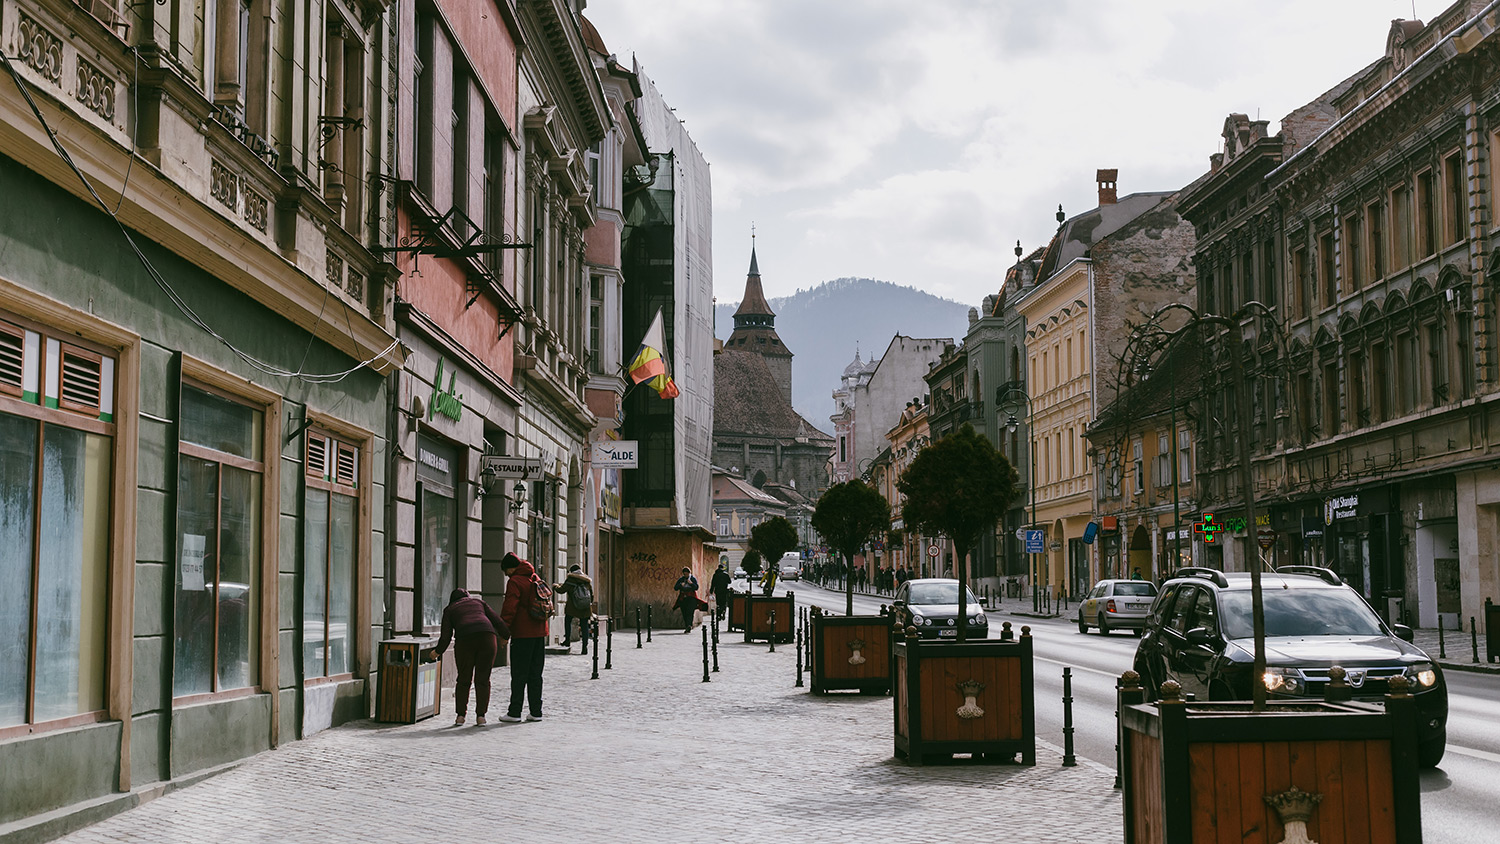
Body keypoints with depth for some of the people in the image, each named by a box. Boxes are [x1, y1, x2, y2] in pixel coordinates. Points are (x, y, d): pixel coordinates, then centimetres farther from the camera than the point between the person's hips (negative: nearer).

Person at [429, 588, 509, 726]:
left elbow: (446, 637, 17)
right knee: (483, 679, 8)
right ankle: (480, 716, 4)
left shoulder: (450, 610, 25)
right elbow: (497, 620, 20)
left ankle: (460, 715, 10)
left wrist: (437, 652, 31)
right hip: (487, 637, 1)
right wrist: (507, 636, 27)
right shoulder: (478, 602, 30)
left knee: (463, 680, 13)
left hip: (465, 640, -1)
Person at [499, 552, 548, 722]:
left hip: (522, 633, -7)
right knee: (535, 674, 10)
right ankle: (536, 711, 10)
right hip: (539, 632, 7)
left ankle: (514, 712, -1)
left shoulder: (515, 582, -9)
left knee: (519, 674, -3)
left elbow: (509, 608, -15)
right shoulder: (536, 580, 15)